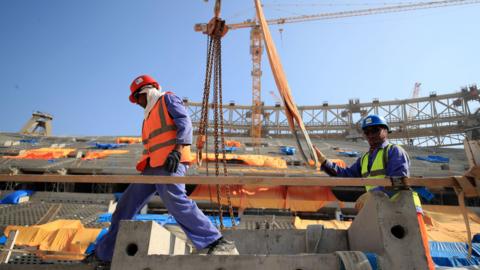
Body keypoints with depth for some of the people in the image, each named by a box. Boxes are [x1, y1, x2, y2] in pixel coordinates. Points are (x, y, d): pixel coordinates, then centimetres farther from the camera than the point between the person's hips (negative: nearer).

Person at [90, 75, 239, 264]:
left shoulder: (168, 99, 9)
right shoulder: (149, 115, 33)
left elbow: (185, 122, -8)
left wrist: (177, 150, -23)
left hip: (171, 163, -9)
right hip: (152, 167, 9)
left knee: (175, 201, -28)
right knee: (126, 205, 11)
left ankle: (218, 243, -27)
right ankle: (105, 252, 24)